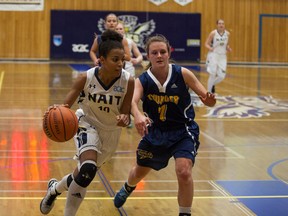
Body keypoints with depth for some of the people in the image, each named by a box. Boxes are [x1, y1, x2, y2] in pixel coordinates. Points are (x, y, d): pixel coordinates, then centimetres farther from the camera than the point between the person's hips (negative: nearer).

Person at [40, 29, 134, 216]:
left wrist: (124, 120, -40)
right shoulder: (86, 78, -25)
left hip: (111, 130, 3)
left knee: (86, 173, 16)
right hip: (88, 124, -3)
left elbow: (126, 114, -16)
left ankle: (55, 188, 48)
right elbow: (66, 105, -21)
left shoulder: (128, 81, -24)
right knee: (88, 170, -26)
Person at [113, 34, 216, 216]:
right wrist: (138, 115, -59)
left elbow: (206, 97, -15)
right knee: (139, 172, 21)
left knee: (183, 171, -25)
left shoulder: (182, 74, -18)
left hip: (183, 131, -2)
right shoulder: (142, 81, -17)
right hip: (155, 132, 2)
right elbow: (132, 101, -37)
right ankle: (128, 188, 58)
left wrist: (209, 100, -40)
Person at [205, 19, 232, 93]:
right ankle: (209, 92, 8)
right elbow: (206, 43, -6)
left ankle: (212, 84, 30)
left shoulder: (227, 34, 3)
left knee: (222, 76, 0)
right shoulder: (213, 33, -9)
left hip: (222, 56, 4)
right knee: (212, 75, -7)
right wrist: (210, 48, -26)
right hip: (213, 55, -4)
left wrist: (228, 48, -3)